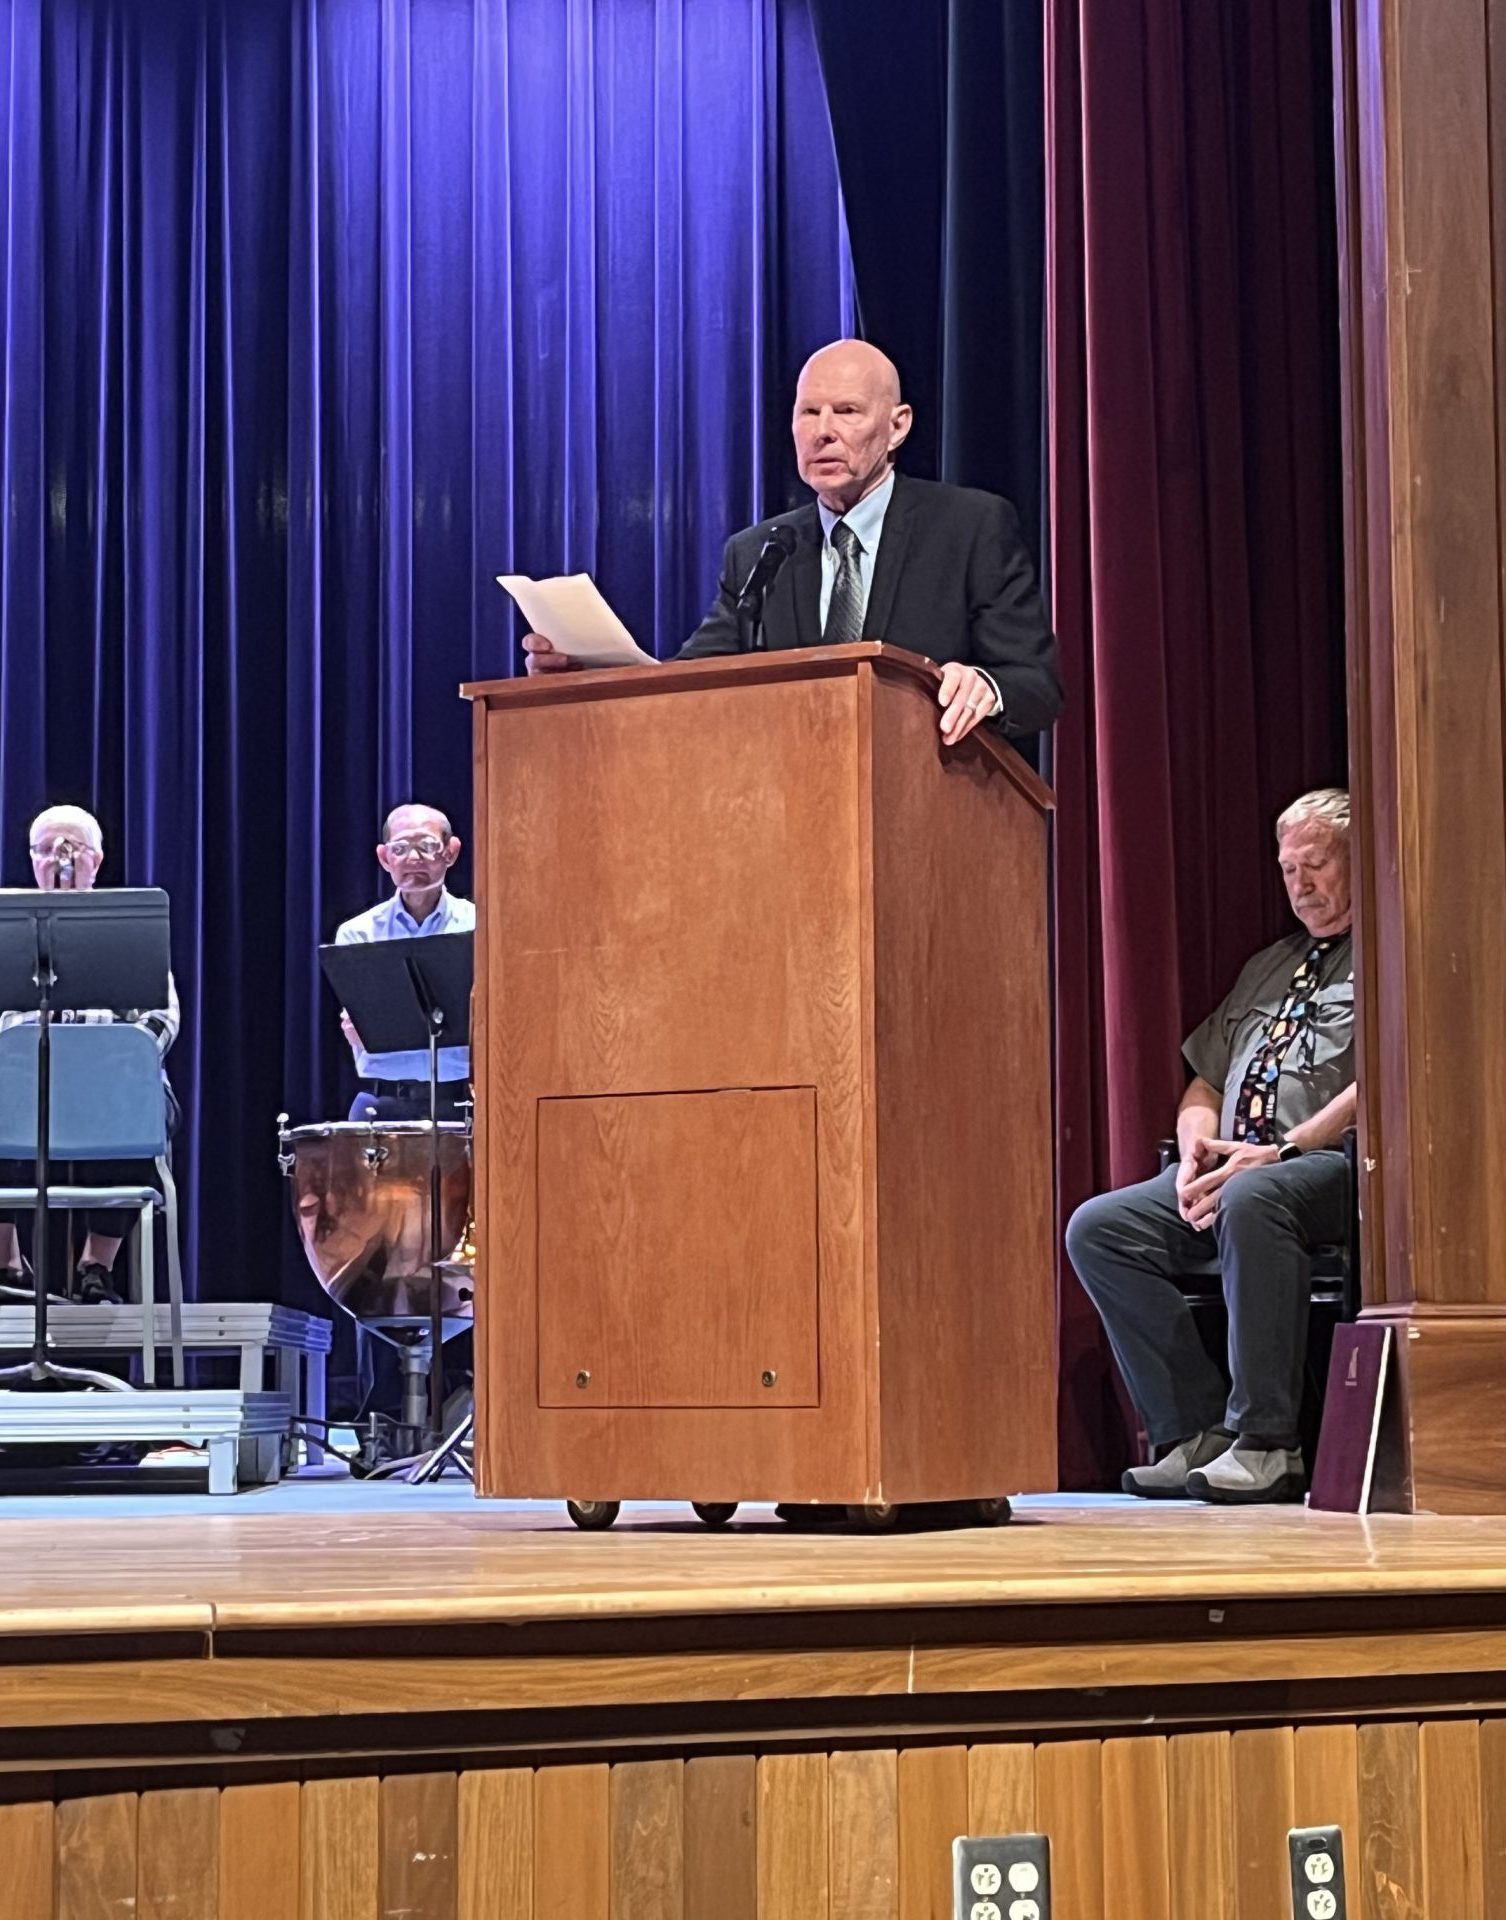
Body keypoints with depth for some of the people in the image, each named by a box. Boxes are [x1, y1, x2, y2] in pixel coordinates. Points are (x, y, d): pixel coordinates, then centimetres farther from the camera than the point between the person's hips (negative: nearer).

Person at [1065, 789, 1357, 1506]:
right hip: (1229, 1170, 8)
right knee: (1096, 1227, -14)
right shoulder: (1267, 968, 30)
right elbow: (1205, 1082, 28)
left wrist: (1280, 1152, -19)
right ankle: (1195, 1432, -18)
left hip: (1332, 1162, -8)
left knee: (1251, 1200, -41)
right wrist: (1196, 1147, 4)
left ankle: (1266, 1444, -37)